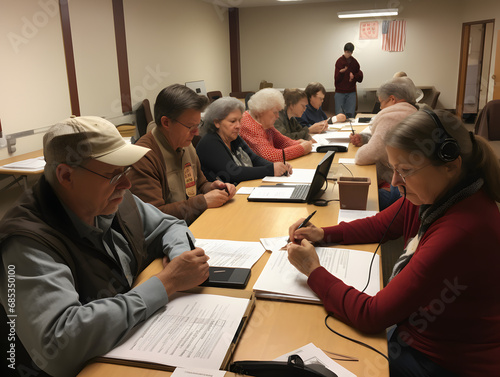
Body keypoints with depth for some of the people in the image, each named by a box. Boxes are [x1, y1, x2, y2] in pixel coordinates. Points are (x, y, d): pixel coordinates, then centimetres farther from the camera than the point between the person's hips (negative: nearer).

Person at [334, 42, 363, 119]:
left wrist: (354, 76, -10)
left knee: (350, 114, -2)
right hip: (340, 92, -2)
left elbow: (360, 78, 10)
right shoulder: (339, 61, -2)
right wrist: (341, 72, -27)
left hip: (351, 93, 2)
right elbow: (337, 79, -8)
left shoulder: (355, 62, 6)